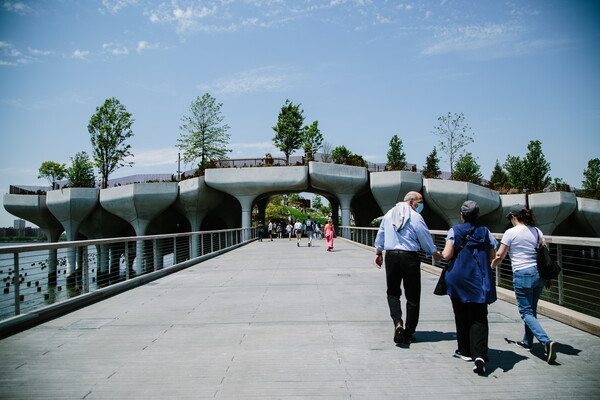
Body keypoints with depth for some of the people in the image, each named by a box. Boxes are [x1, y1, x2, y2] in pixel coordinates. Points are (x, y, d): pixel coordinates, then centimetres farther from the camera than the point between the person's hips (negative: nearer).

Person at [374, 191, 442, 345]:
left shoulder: (389, 214, 11)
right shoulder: (415, 216, -5)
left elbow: (380, 235, 17)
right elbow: (425, 238, -2)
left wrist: (378, 253, 27)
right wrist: (435, 254, 13)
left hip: (391, 256, 4)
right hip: (410, 257, -4)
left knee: (393, 292, 14)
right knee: (412, 296, 7)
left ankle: (398, 323, -8)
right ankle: (409, 333, 11)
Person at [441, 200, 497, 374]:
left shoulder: (454, 231, -4)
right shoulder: (485, 232, 4)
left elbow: (447, 255, -11)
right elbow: (493, 257, 9)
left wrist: (441, 253, 10)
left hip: (458, 280, -1)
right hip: (480, 281, 1)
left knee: (462, 316, 12)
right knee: (479, 318, 0)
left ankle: (466, 351, 22)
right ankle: (479, 355, -15)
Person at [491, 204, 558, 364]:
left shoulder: (511, 232, -8)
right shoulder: (536, 231, 7)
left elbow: (499, 257, -4)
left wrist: (491, 267, 16)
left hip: (522, 275, -6)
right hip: (539, 273, 6)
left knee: (526, 313, -1)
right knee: (531, 310, 20)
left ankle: (546, 341, -19)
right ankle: (528, 341, 32)